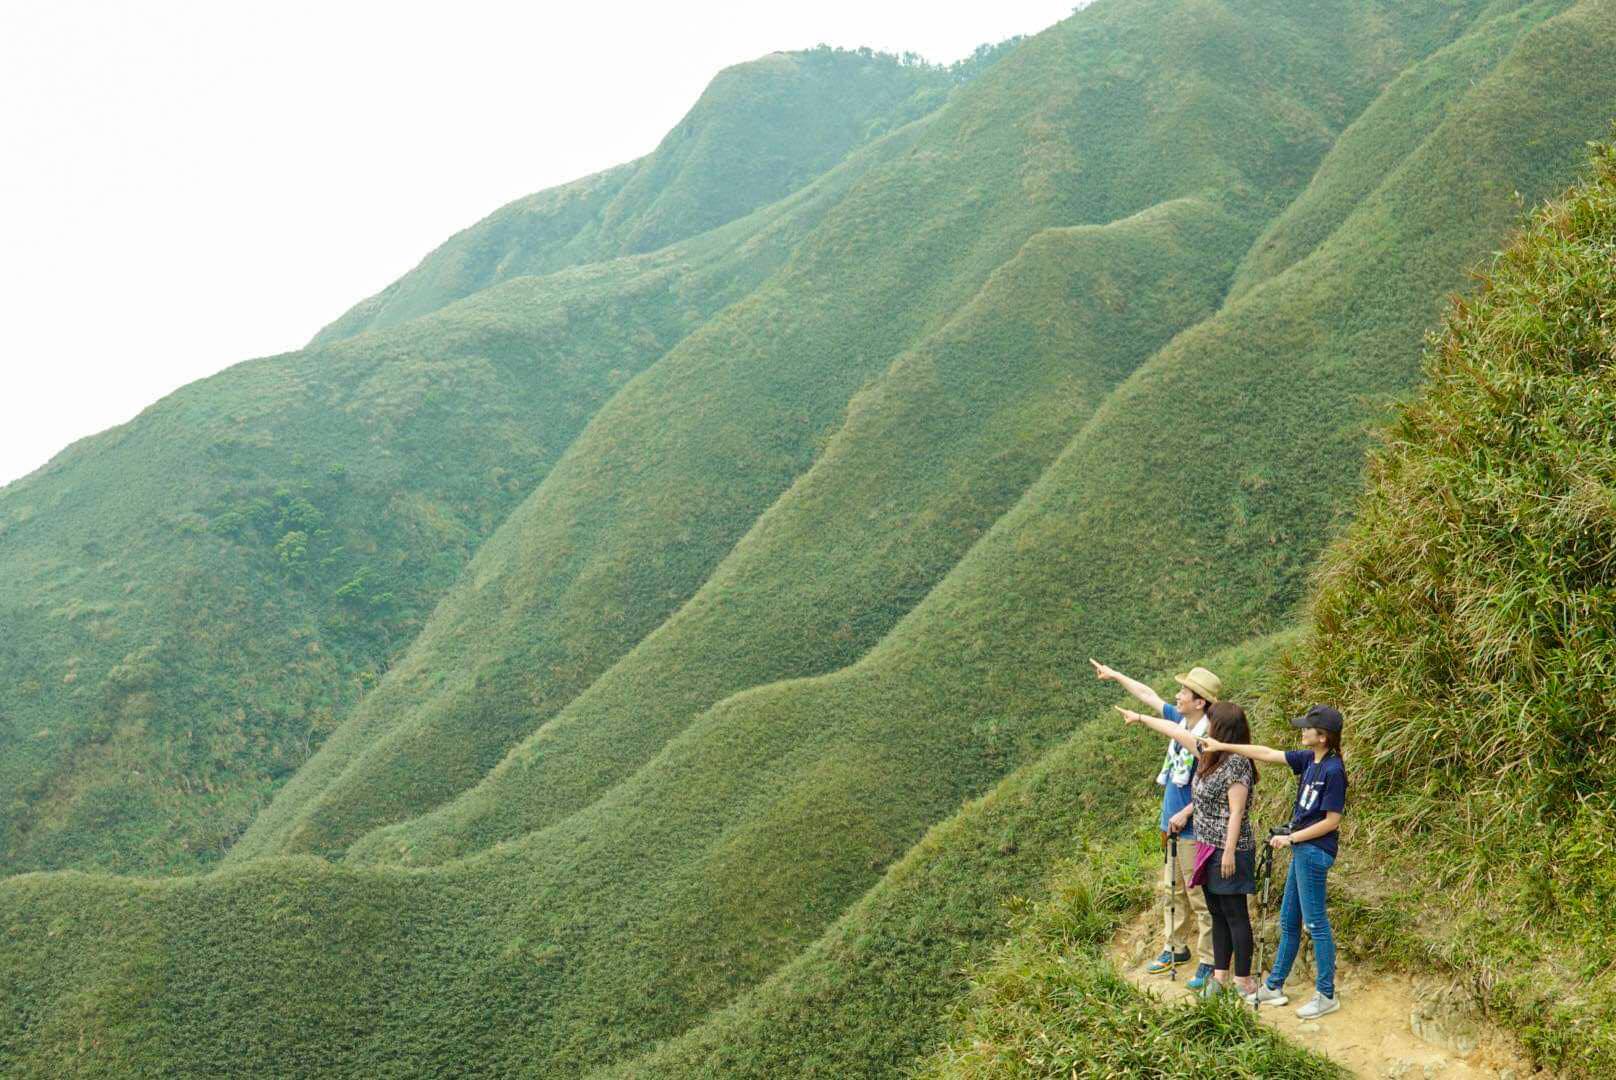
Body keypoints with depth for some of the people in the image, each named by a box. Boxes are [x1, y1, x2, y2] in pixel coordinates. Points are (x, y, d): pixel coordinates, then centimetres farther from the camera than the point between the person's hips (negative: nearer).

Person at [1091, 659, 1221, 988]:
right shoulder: (1180, 721, 3)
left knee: (1200, 898, -1)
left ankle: (1208, 962, 7)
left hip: (1194, 832, -9)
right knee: (1171, 891, 20)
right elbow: (1150, 697, 17)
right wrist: (1116, 676, 23)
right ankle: (1176, 948, 33)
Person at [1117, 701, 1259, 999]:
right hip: (1208, 848, 9)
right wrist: (1141, 718, 27)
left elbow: (1236, 812, -21)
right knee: (1217, 913, 13)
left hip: (1229, 850, -9)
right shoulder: (1209, 753, 7)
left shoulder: (1236, 763, -19)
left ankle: (1244, 981, 3)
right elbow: (1177, 732, 20)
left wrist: (1229, 852, -22)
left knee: (1234, 914, -3)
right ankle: (1220, 975, 20)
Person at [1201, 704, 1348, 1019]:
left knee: (1316, 922, -2)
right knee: (1288, 921, 15)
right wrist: (1223, 746, 10)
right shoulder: (1309, 759, 6)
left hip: (1315, 852, -9)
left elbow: (1332, 821, -16)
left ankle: (1326, 995, 7)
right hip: (1302, 850, 9)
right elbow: (1267, 754, 12)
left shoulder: (1333, 770, -18)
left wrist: (1291, 838, -13)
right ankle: (1274, 987, 25)